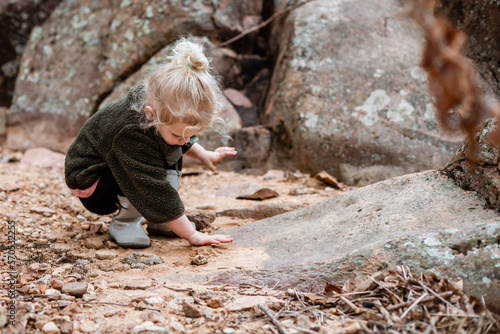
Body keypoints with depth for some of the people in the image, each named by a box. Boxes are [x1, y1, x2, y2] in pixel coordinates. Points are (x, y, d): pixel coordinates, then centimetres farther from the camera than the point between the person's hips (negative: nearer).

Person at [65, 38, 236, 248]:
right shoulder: (132, 133, -40)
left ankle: (157, 222, -1)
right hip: (90, 182, -9)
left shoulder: (167, 113, -16)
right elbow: (155, 191, -38)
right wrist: (191, 235, -35)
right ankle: (124, 222, -13)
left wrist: (204, 155, 7)